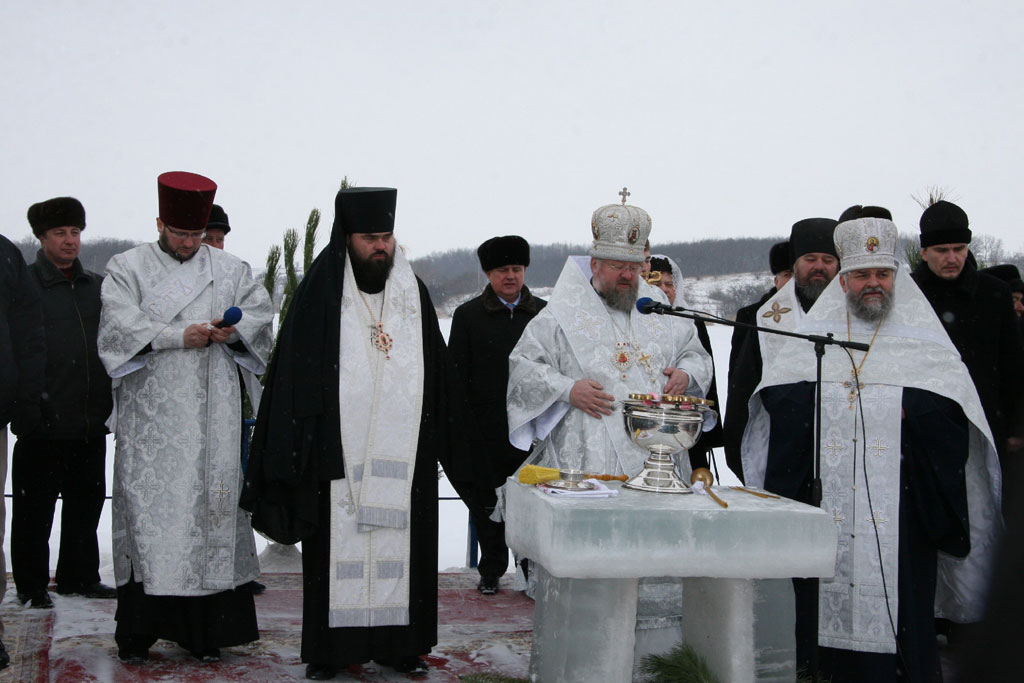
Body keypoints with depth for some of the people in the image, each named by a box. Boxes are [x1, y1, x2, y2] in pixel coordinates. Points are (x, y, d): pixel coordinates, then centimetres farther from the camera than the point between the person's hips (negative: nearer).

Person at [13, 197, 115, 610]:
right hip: (44, 421, -5)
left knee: (86, 502, 13)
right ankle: (31, 586, 16)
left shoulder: (97, 287, 13)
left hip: (91, 421, 5)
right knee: (35, 507, 5)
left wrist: (108, 404, 9)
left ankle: (79, 577, 27)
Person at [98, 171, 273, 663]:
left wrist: (235, 327, -8)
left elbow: (261, 309, 13)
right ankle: (138, 632, 3)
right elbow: (120, 323, -6)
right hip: (150, 411, -2)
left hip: (210, 413, 2)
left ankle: (206, 631, 4)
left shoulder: (229, 268, 13)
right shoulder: (127, 267, 6)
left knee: (210, 503, -1)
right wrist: (179, 336, -16)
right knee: (147, 506, -4)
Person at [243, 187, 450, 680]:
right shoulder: (321, 292, -1)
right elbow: (296, 374, -3)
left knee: (399, 542, 5)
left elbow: (436, 374, 12)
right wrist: (295, 449, -9)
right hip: (339, 450, -3)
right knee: (339, 544, 1)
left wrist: (438, 444, 8)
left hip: (403, 453, 3)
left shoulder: (413, 293, 10)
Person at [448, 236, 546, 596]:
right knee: (487, 502, 7)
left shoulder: (543, 313, 8)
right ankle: (491, 571, 19)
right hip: (486, 429, 0)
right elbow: (456, 375, 3)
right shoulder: (468, 315, 5)